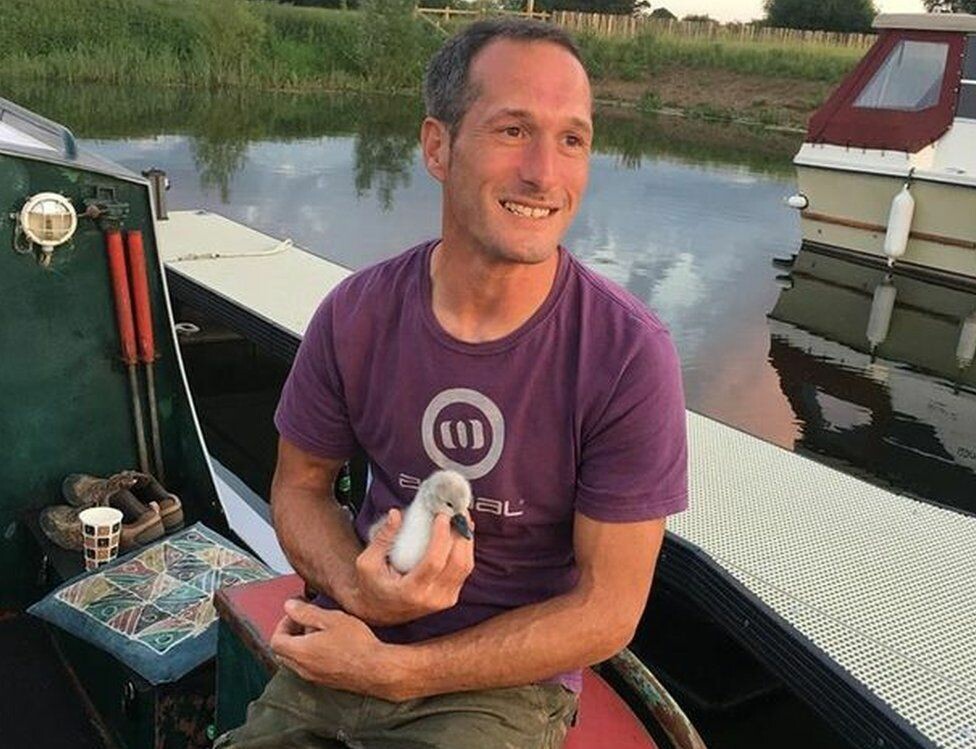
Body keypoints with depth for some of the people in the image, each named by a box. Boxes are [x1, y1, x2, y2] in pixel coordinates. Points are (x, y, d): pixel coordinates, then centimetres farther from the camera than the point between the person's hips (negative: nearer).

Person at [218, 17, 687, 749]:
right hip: (359, 636, 3)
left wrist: (392, 672, -17)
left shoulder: (629, 356, -19)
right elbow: (300, 484, 5)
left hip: (508, 681, -3)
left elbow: (607, 609, -14)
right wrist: (356, 588, -17)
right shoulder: (355, 314, -10)